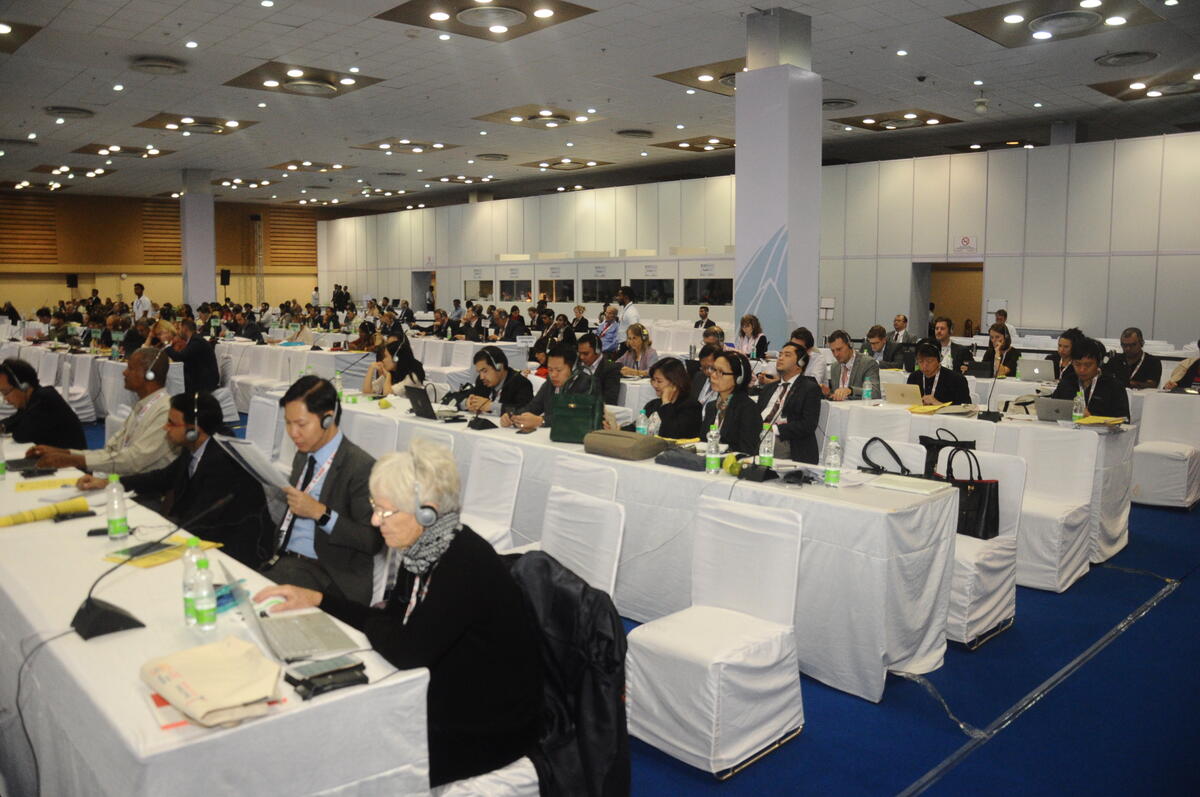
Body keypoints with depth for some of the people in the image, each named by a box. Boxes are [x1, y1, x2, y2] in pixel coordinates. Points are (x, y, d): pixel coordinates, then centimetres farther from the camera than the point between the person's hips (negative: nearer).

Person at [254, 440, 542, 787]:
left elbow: (407, 651, -31)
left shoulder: (466, 564, -29)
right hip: (443, 700, 7)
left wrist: (368, 622, -10)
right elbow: (391, 621, 8)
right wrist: (316, 599, 2)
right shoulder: (420, 549, -2)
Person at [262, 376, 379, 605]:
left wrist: (320, 512, -22)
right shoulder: (303, 456, 13)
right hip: (282, 559, 7)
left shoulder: (361, 467, -14)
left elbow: (373, 541, -17)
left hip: (325, 574, -7)